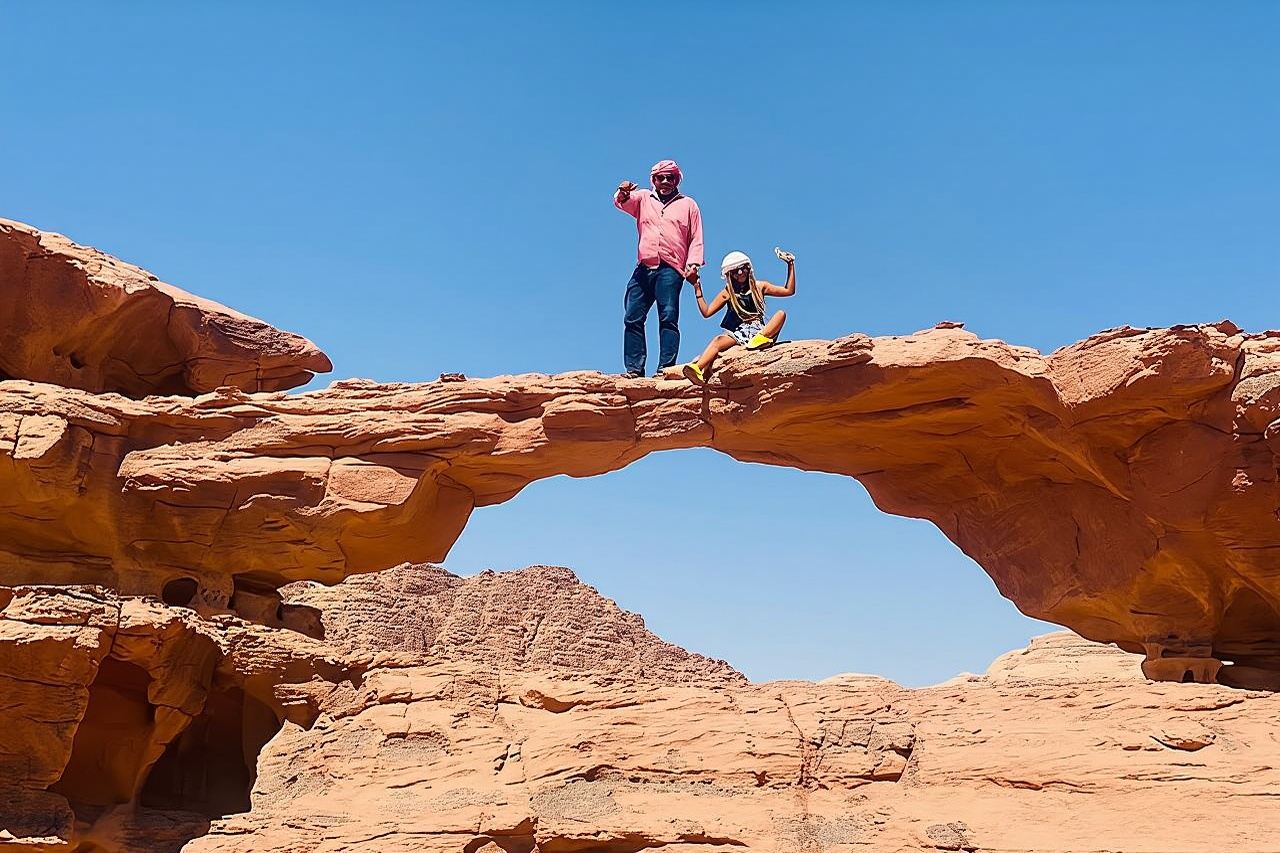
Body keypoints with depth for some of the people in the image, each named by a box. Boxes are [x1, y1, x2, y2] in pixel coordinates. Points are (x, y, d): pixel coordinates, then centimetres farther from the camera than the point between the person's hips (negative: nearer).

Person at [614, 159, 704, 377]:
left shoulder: (688, 205, 17)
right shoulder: (643, 199, 20)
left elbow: (696, 239, 13)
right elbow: (621, 203, 0)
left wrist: (693, 263, -2)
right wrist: (623, 194, -24)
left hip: (670, 270, -2)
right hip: (643, 269, 2)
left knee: (668, 318, -12)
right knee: (632, 318, -5)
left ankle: (666, 367, -17)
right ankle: (634, 368, -5)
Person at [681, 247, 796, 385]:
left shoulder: (759, 286, 16)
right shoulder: (727, 293, 16)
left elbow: (789, 290, 16)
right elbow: (706, 312, 11)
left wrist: (791, 265, 10)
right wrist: (698, 290, 4)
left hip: (759, 330, 1)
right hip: (739, 333, -1)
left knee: (781, 314, -24)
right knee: (718, 340, -32)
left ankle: (761, 338, -51)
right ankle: (697, 369, -59)